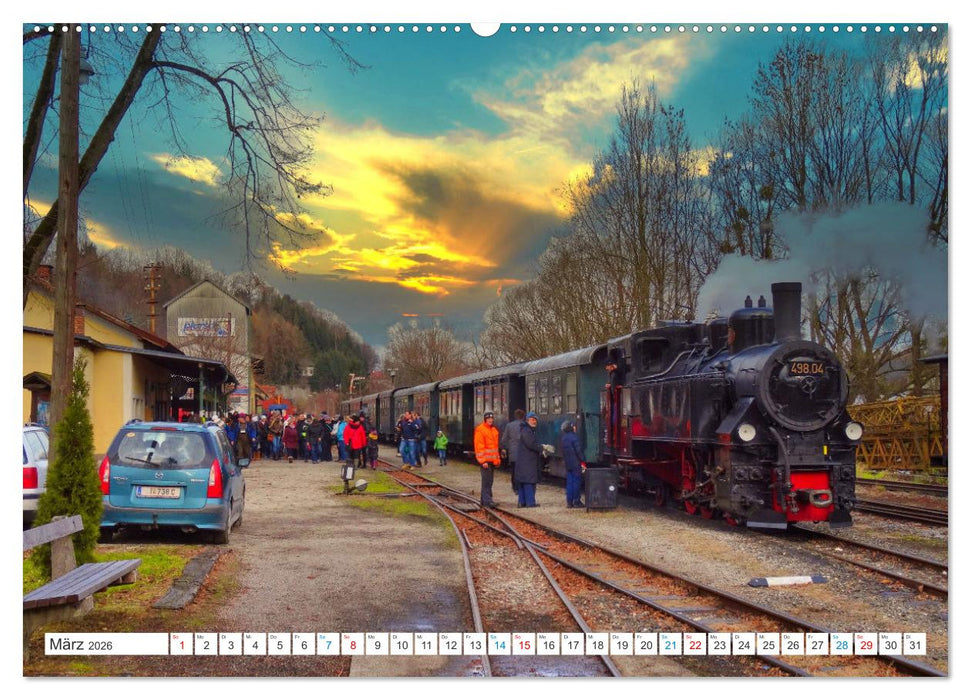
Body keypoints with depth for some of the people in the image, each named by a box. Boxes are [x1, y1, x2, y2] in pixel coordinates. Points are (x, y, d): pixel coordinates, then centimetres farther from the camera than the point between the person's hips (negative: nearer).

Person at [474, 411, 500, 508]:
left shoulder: (494, 430, 17)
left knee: (488, 481, 12)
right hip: (485, 460, -8)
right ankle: (487, 501, -14)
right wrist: (483, 461, -18)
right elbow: (479, 446, -14)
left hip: (492, 459, 8)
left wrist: (497, 459, 20)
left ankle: (483, 499, 20)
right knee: (487, 480, -12)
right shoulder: (480, 429, -9)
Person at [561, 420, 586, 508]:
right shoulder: (574, 437, -14)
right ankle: (576, 501, -1)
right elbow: (579, 451, -16)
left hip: (567, 464, 7)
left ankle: (569, 502, 10)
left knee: (569, 482, 10)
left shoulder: (562, 438, 12)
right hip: (576, 463, -7)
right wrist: (583, 462, -12)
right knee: (576, 482, -2)